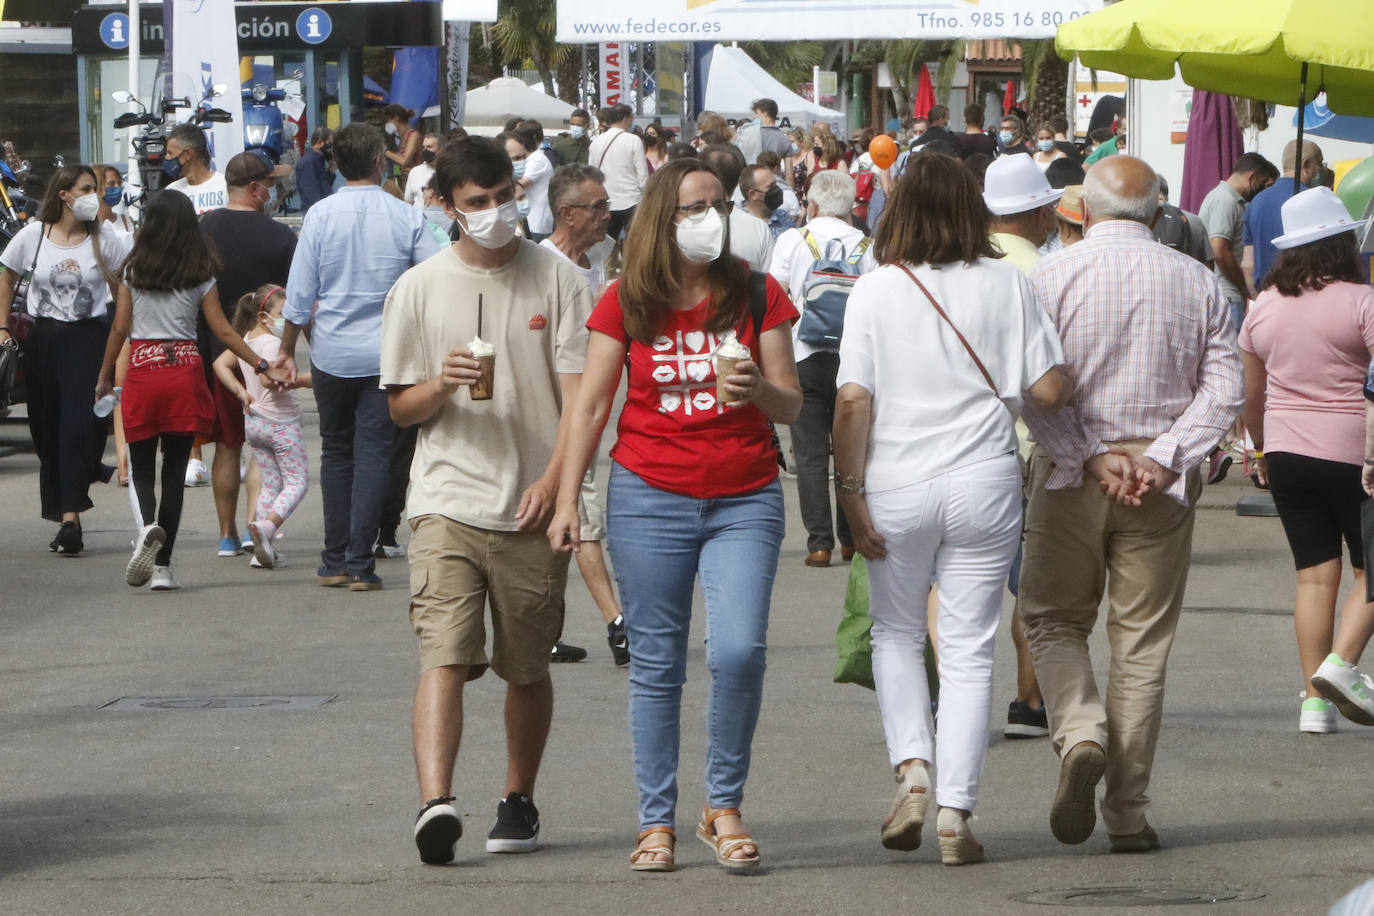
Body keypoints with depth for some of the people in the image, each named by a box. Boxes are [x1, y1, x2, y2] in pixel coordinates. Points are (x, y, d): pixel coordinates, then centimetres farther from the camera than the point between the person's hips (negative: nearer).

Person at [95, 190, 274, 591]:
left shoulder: (134, 270, 1)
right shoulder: (200, 274, 1)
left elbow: (120, 328, 2)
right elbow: (222, 331, 0)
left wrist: (105, 378, 12)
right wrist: (260, 364, 9)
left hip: (142, 369, 0)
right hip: (185, 370, 0)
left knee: (141, 468, 9)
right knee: (174, 470, 5)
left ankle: (148, 525, -23)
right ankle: (162, 566, 3)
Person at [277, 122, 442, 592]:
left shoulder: (321, 215, -4)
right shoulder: (406, 218, -5)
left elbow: (300, 292, -2)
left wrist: (287, 350, 10)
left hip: (331, 354, 1)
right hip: (384, 354, -1)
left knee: (336, 451, 13)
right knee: (372, 453, 1)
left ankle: (335, 561, 14)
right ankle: (360, 563, -4)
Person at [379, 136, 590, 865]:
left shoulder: (556, 279, 4)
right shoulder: (419, 288, 7)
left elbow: (581, 394, 0)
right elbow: (399, 407, 11)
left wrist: (554, 478, -14)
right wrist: (442, 385, -11)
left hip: (532, 509, 1)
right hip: (447, 502, 0)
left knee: (527, 668, 10)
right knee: (443, 656, -16)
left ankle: (519, 799, 28)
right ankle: (435, 802, -28)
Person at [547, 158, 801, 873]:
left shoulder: (758, 297, 3)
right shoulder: (626, 305, 2)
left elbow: (791, 405, 4)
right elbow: (590, 405, 5)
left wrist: (757, 389, -19)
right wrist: (567, 499, -2)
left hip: (744, 499, 0)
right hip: (649, 498, 0)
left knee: (739, 649, -15)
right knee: (656, 665, 3)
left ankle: (724, 807, 2)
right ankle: (656, 821, 12)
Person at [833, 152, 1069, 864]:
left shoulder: (876, 289, -4)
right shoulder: (1006, 284, -1)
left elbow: (853, 401, -9)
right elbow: (1051, 390, -3)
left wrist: (851, 491, -3)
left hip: (897, 486, 0)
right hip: (984, 484, 0)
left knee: (896, 633, 18)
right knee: (968, 650, 6)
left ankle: (912, 770, -1)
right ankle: (955, 813, 1)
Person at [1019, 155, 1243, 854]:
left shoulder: (1050, 276, -2)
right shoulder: (1197, 282, 4)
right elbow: (1225, 385, -4)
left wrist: (1093, 456, -12)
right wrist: (1165, 456, -11)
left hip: (1070, 476, -1)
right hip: (1163, 481, 1)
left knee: (1053, 619, 13)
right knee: (1142, 642, 7)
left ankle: (1079, 734, -14)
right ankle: (1128, 812, 7)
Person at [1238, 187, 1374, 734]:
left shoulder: (1263, 307, 7)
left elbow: (1250, 393, 15)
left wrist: (1262, 450, 28)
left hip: (1286, 454, 5)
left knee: (1315, 573, 8)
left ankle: (1315, 700, 5)